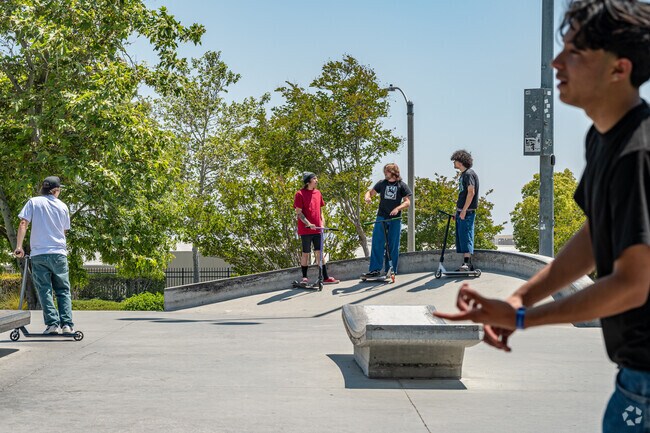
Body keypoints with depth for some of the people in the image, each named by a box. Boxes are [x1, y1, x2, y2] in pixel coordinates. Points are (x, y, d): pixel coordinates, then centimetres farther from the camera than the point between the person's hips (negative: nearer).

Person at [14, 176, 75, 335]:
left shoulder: (33, 202, 2)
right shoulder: (63, 206, 9)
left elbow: (23, 224, -6)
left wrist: (19, 247, -4)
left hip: (38, 253, -1)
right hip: (59, 253, 1)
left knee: (44, 290, 2)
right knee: (63, 290, 8)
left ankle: (52, 323, -7)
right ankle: (67, 324, -2)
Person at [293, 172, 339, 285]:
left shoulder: (318, 193, 11)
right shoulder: (300, 194, -8)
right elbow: (298, 212, -10)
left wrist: (322, 223, 7)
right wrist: (309, 224, -19)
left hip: (317, 229, 5)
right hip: (305, 229, -5)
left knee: (319, 253, 5)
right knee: (306, 253, 3)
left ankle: (325, 277, 6)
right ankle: (304, 278, 13)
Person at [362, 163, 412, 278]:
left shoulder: (402, 186, 3)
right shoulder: (382, 183, 9)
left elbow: (407, 202, 0)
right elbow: (370, 192, 16)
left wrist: (397, 208, -18)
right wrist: (367, 197, -8)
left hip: (395, 219, -1)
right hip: (381, 217, 1)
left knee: (393, 246, 3)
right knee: (377, 244, -6)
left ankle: (390, 270, 9)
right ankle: (375, 269, -7)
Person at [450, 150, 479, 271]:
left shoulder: (469, 174, -10)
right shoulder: (463, 175, 19)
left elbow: (471, 192, -18)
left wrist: (464, 210, -20)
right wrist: (458, 211, 22)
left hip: (467, 212, -10)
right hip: (461, 211, 10)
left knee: (466, 236, -12)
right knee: (461, 237, 9)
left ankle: (467, 263, -14)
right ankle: (467, 264, 12)